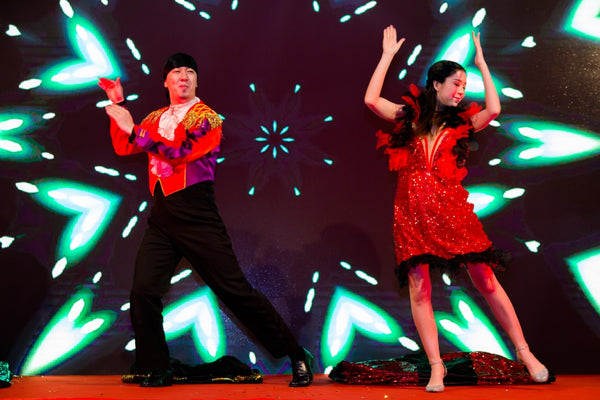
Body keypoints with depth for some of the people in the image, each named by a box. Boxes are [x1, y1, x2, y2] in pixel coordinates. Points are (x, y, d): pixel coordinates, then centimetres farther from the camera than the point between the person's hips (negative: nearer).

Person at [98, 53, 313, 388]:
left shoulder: (206, 117, -4)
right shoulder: (157, 118, 16)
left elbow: (178, 152, -18)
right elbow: (124, 147, 18)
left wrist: (134, 128, -17)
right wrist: (119, 105, 12)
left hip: (197, 218, -6)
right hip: (162, 219, 6)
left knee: (236, 290, -5)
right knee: (143, 292, -4)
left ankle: (297, 355, 6)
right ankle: (157, 371, 14)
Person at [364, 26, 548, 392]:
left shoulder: (461, 123, 14)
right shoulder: (409, 116, 12)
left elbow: (494, 109, -5)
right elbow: (371, 99, -1)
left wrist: (482, 63, 4)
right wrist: (388, 55, 5)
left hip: (451, 207, 0)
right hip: (412, 210, 0)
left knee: (486, 280, -2)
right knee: (419, 289, -4)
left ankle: (524, 351, 11)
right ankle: (436, 367, 5)